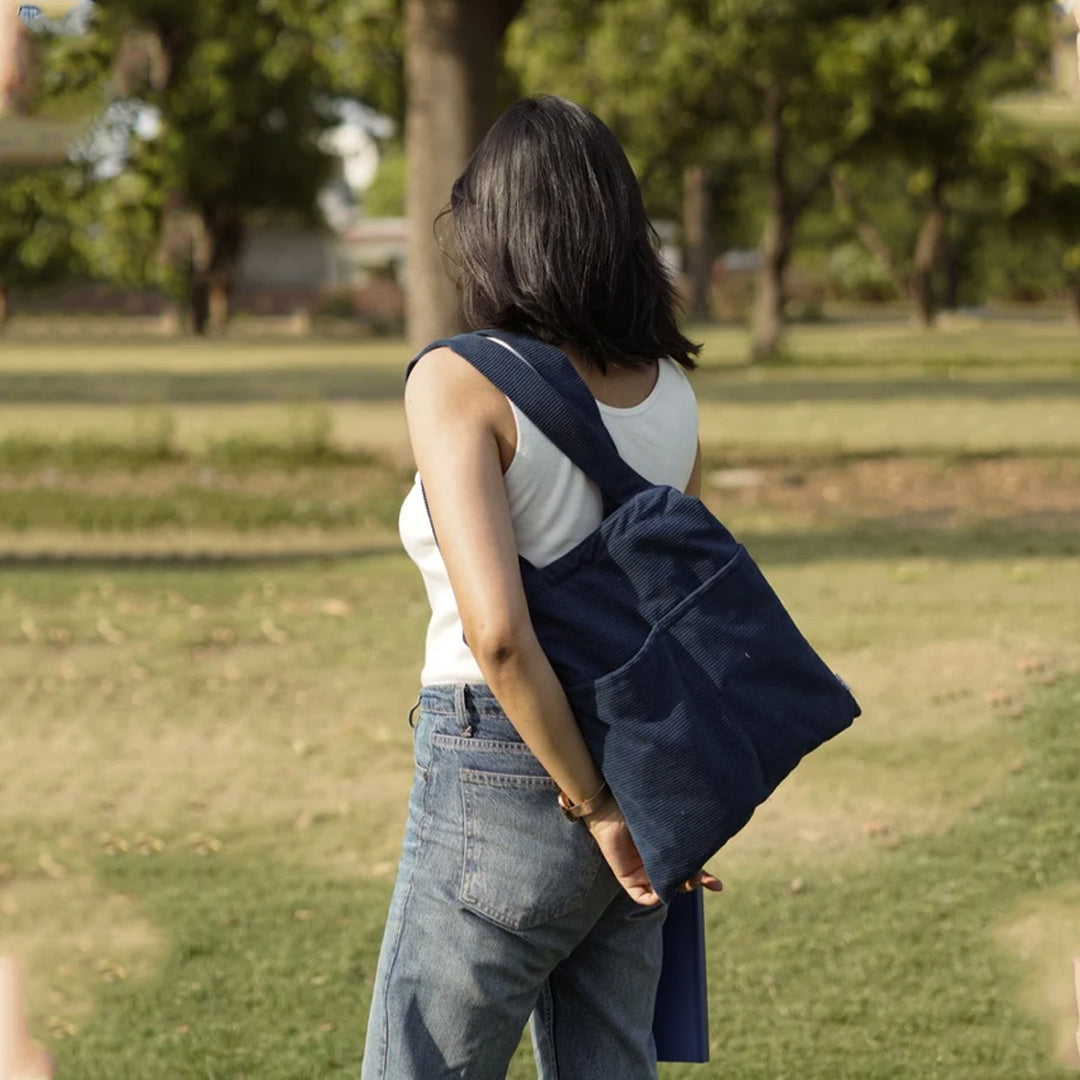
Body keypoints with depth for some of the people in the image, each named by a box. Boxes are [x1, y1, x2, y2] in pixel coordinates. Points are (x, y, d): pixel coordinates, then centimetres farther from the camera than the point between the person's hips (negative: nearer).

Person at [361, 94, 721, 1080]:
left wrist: (595, 806, -14)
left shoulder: (461, 382, -14)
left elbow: (497, 629, -24)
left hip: (503, 779, -6)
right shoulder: (668, 388, 6)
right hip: (638, 764, 7)